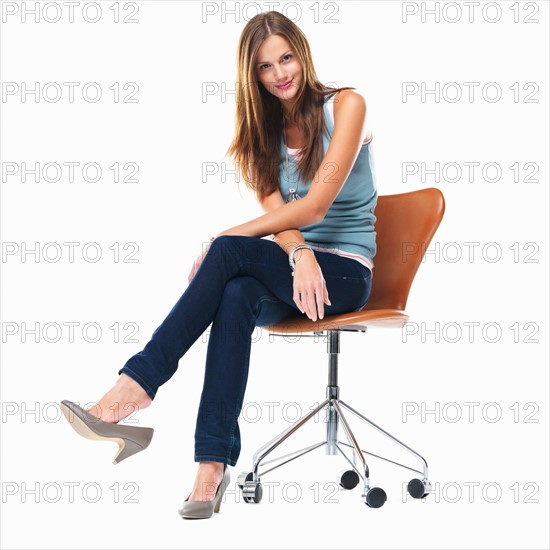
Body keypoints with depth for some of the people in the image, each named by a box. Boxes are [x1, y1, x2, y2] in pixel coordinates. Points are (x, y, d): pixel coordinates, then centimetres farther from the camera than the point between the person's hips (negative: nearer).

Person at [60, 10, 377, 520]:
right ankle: (213, 466, -38)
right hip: (291, 264, 4)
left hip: (346, 271, -4)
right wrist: (299, 254, -23)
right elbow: (278, 211, -1)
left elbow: (314, 206, -15)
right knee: (236, 298, -33)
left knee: (232, 253, -32)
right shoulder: (266, 128, 13)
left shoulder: (345, 105, -5)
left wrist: (224, 239, -16)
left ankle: (137, 382, -30)